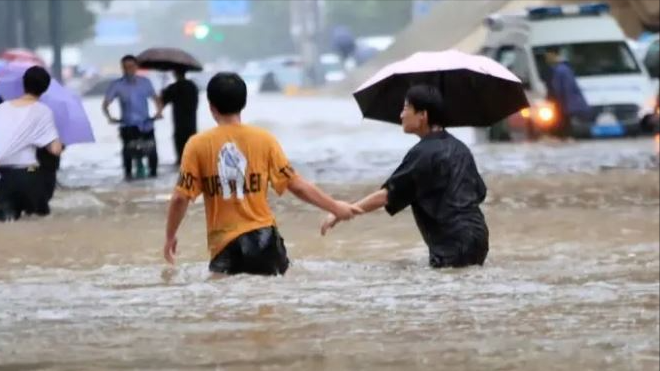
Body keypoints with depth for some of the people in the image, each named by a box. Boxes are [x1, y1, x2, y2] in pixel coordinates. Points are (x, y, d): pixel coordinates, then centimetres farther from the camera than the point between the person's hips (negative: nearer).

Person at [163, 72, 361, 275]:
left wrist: (170, 237, 14)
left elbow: (180, 198, -1)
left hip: (223, 244, -1)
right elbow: (297, 186, 5)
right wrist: (335, 207, 17)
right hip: (262, 237, 1)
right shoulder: (263, 139, 2)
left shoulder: (198, 145, 0)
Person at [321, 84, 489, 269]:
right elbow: (480, 192, 19)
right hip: (478, 238, 8)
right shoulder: (459, 148, 14)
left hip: (453, 247, -8)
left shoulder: (423, 153, -11)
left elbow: (386, 196, -12)